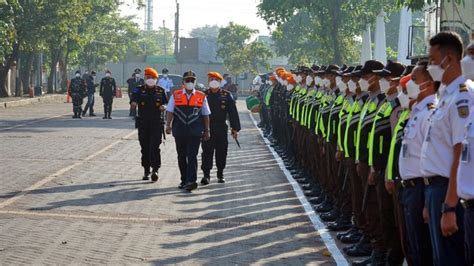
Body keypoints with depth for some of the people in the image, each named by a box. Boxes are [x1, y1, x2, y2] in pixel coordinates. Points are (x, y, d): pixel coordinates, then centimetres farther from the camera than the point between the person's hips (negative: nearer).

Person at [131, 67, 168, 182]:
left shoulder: (161, 91, 7)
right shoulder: (139, 90, 5)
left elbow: (166, 104, 11)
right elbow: (134, 100, -10)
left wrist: (164, 107, -13)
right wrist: (134, 103, -35)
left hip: (157, 124, -1)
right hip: (143, 124, 1)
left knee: (155, 147, -11)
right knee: (145, 148, 8)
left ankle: (155, 170, -11)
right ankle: (146, 171, 18)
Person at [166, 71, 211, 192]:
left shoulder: (201, 97, 6)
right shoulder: (175, 95, 7)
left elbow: (205, 115, 11)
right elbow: (170, 111, 3)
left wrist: (207, 131, 11)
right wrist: (168, 125, -10)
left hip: (195, 132, -2)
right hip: (179, 131, 2)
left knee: (192, 156, -11)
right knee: (181, 157, 10)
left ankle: (191, 181, -17)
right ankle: (184, 181, 21)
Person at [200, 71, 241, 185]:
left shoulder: (226, 95, 4)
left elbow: (233, 112, 4)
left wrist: (235, 128, -1)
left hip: (221, 128, 1)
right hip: (207, 128, -1)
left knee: (221, 152, 6)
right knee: (207, 151, -6)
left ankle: (220, 174, 20)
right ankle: (206, 175, -5)